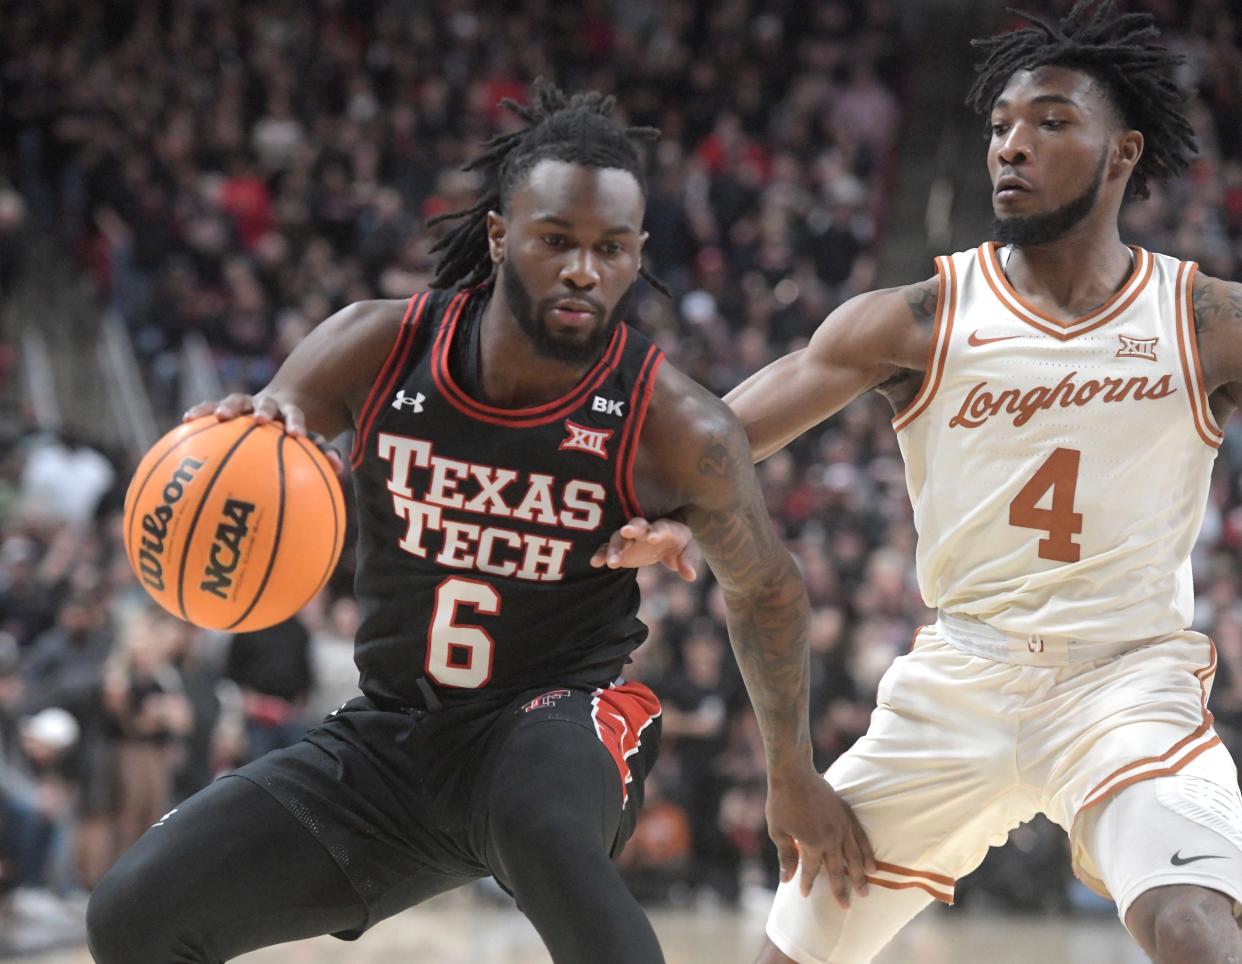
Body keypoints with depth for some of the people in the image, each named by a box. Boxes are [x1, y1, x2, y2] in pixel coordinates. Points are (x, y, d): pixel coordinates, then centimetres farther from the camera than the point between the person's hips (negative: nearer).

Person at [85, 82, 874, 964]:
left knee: (547, 834, -41)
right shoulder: (377, 350, -10)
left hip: (562, 714, -4)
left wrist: (794, 774, 15)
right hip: (389, 733, 4)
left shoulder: (675, 427, -14)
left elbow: (765, 590, 5)